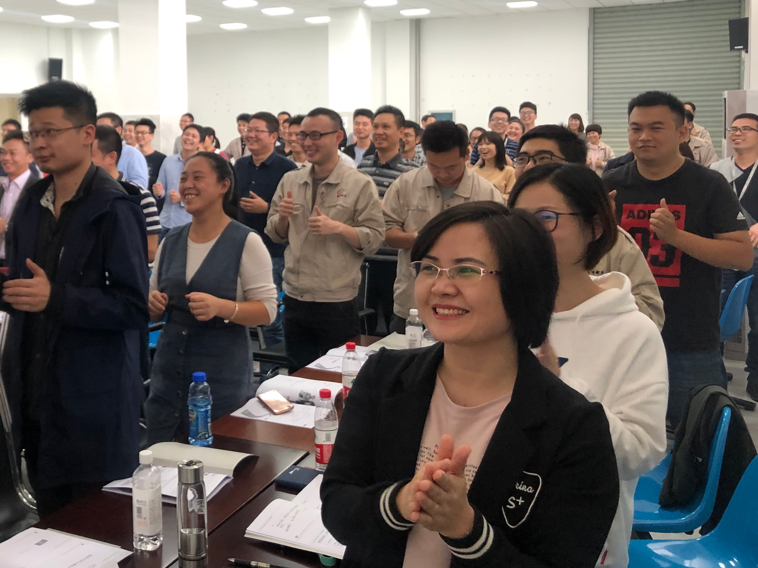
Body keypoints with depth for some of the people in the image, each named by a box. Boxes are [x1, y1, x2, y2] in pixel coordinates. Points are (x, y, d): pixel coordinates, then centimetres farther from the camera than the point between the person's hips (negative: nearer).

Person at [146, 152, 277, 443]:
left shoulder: (246, 242, -8)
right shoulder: (170, 241, 8)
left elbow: (268, 309, -11)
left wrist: (219, 307, -26)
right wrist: (153, 304, -5)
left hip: (222, 374, -5)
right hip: (169, 369, 5)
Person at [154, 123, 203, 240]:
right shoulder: (168, 161, 9)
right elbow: (161, 192, 14)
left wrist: (182, 198, -19)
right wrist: (159, 193, -9)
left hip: (190, 226, -4)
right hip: (166, 223, 4)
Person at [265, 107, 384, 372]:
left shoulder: (360, 184, -6)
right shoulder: (290, 181, 8)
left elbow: (374, 238, -8)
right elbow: (276, 235, 14)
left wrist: (338, 228, -22)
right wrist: (282, 216, -6)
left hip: (337, 302, -4)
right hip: (295, 298, 5)